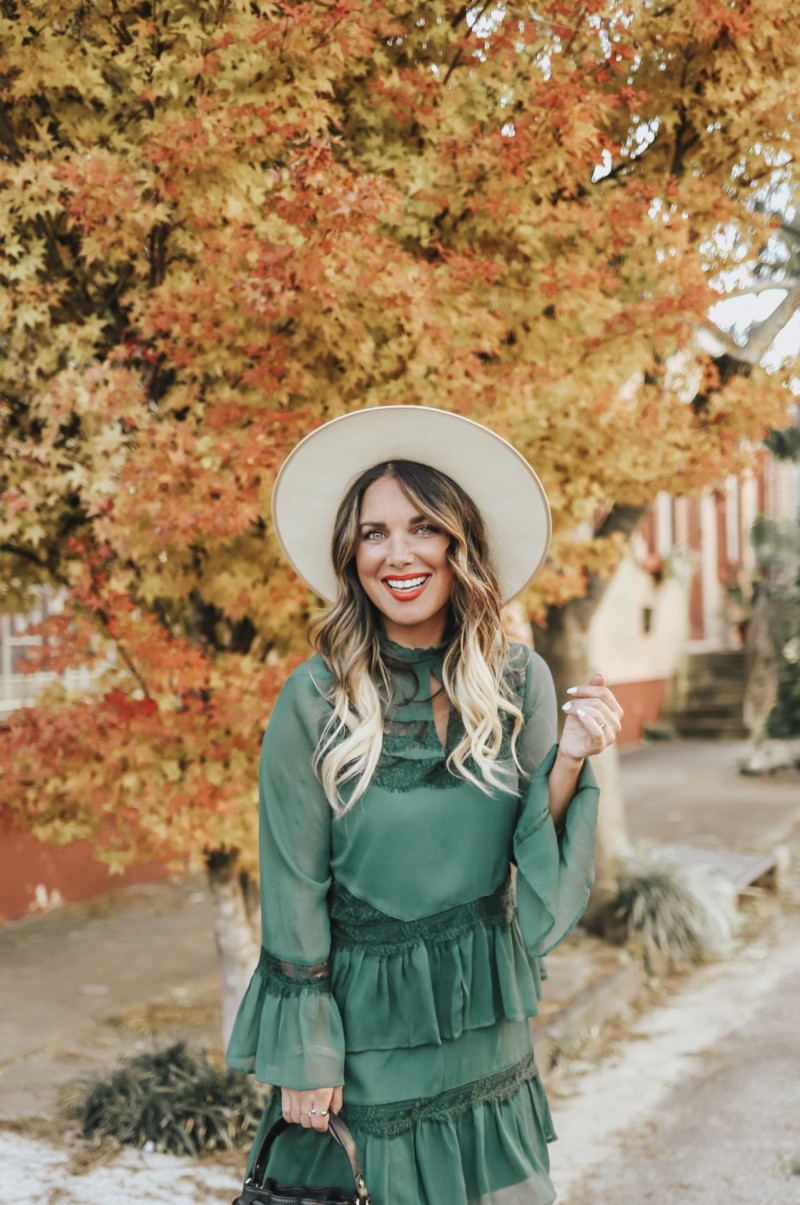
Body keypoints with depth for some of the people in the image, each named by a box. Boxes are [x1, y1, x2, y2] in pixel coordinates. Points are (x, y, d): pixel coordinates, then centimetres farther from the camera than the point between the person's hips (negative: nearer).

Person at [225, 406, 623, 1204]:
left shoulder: (521, 682, -5)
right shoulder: (315, 702, -14)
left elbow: (539, 860, -1)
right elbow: (294, 893, -9)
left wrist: (569, 758, -17)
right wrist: (304, 1059, -7)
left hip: (488, 1024, 3)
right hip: (365, 1021, -3)